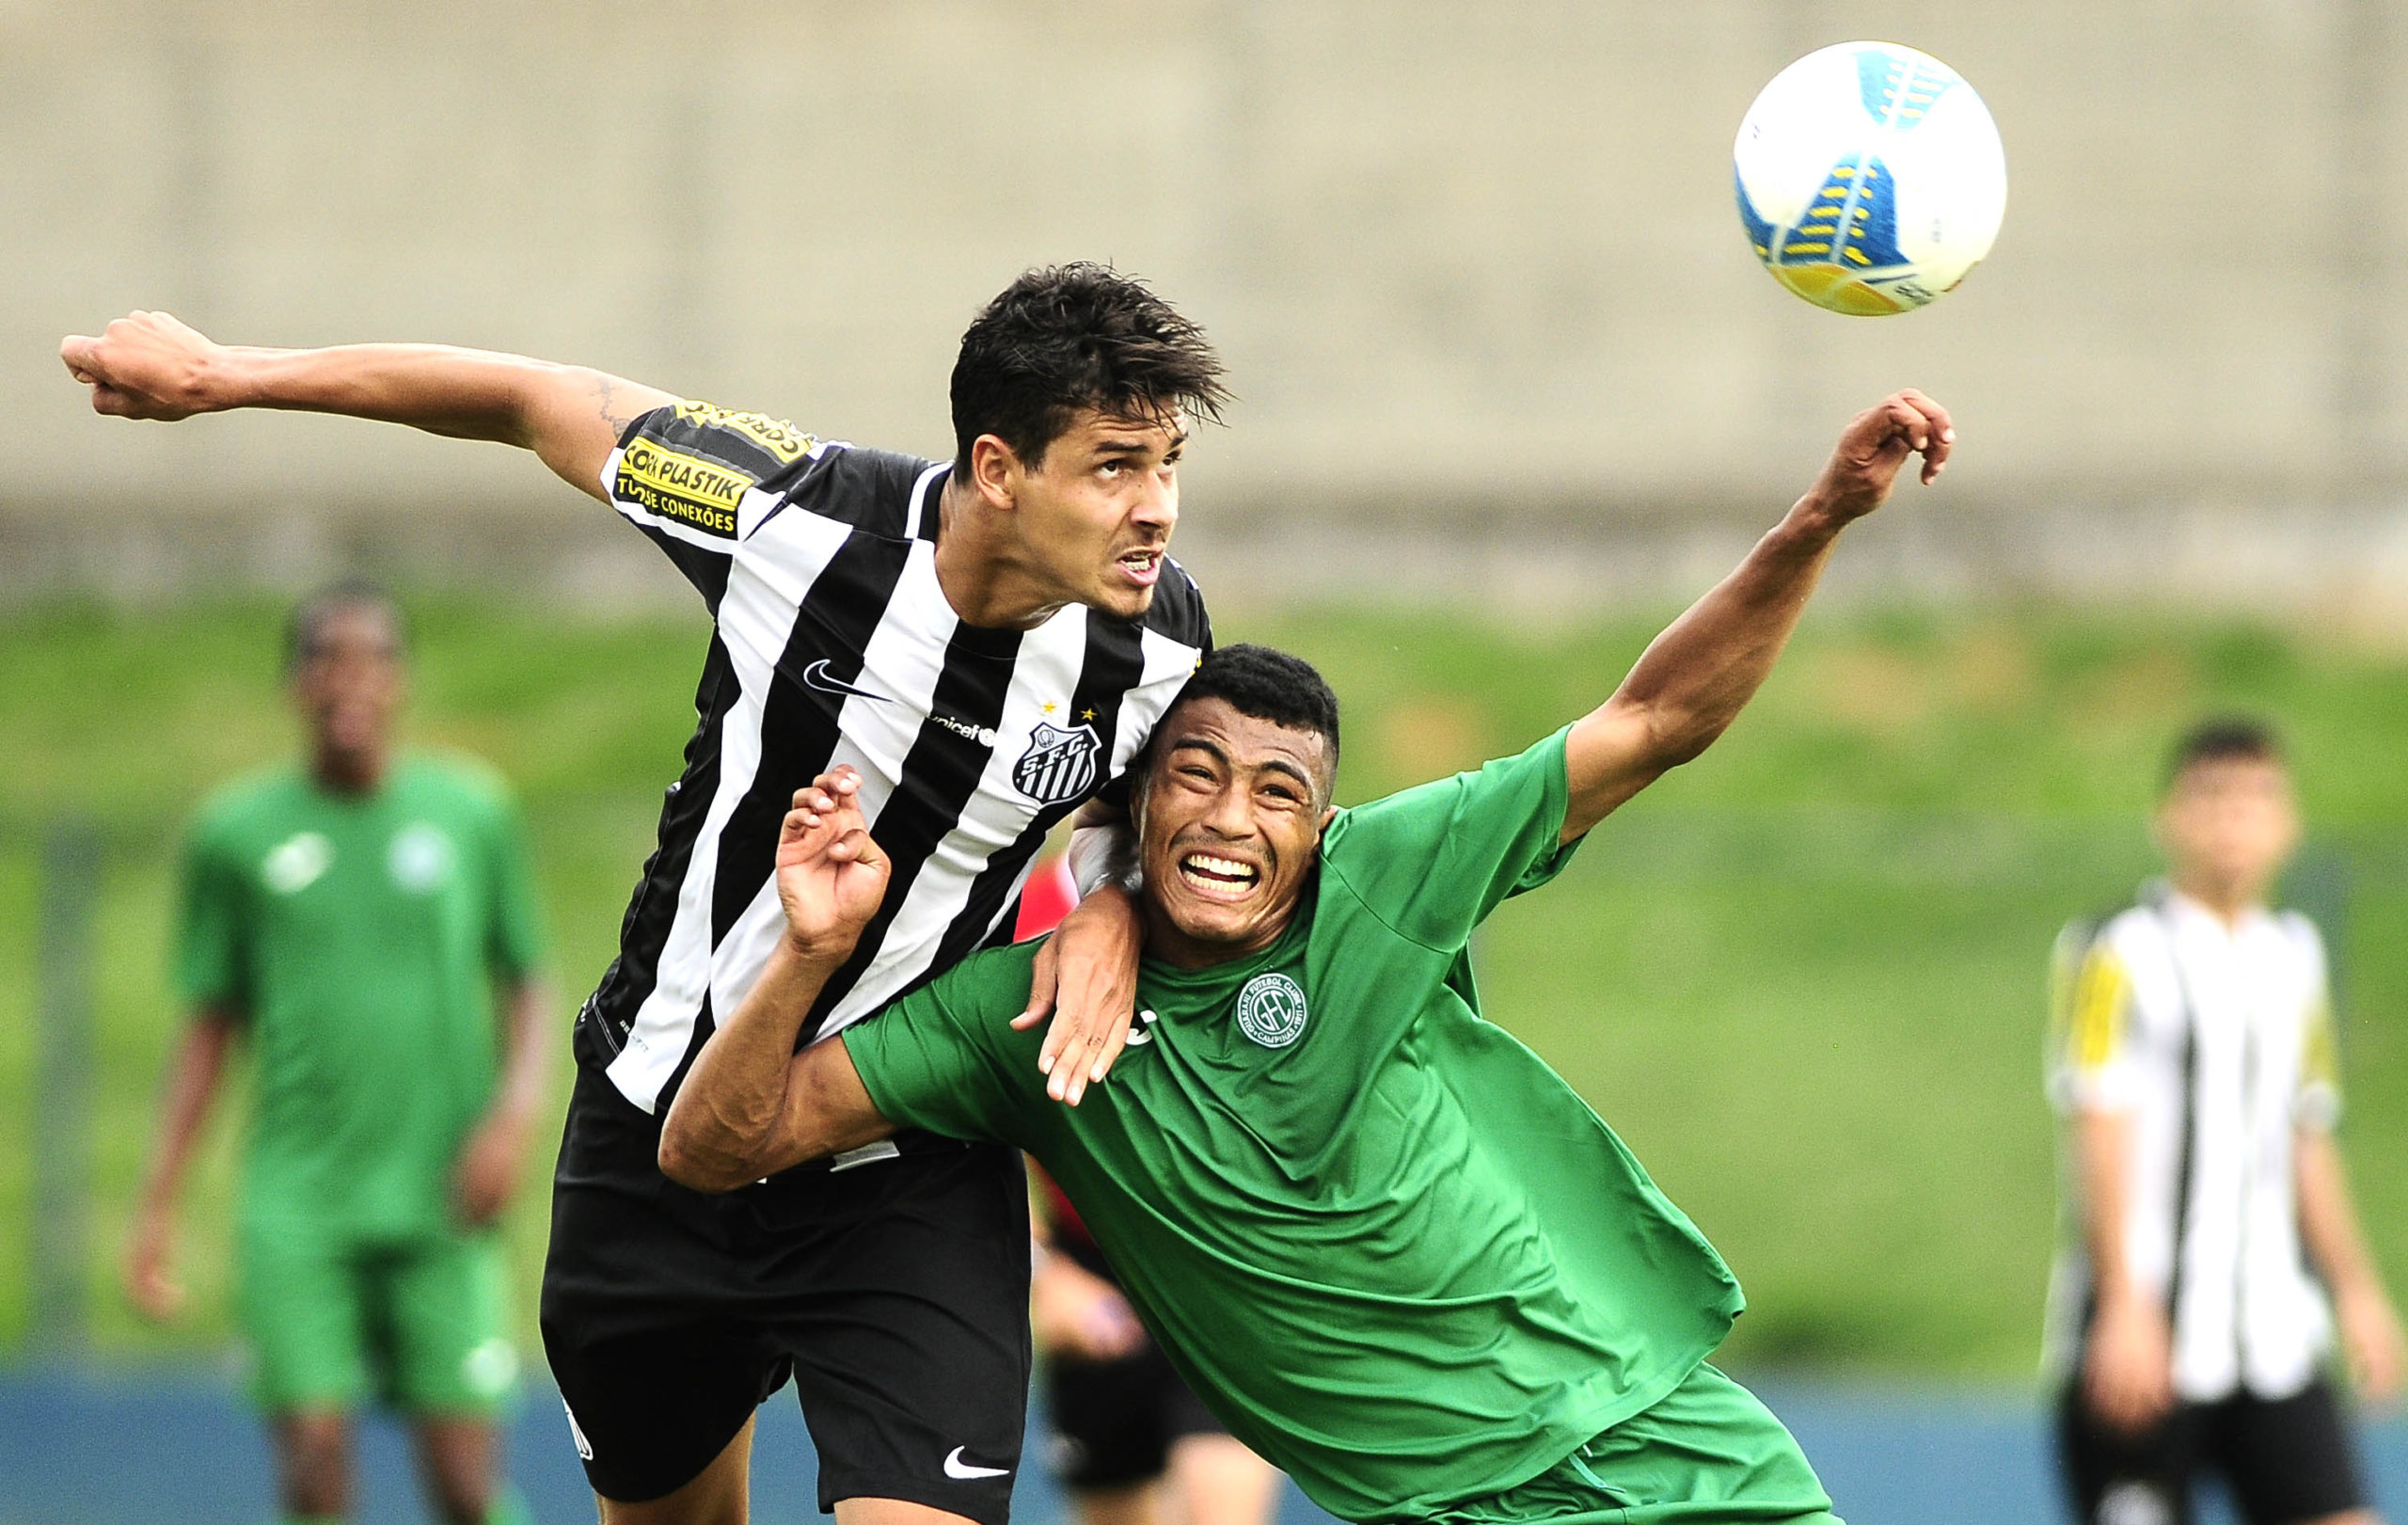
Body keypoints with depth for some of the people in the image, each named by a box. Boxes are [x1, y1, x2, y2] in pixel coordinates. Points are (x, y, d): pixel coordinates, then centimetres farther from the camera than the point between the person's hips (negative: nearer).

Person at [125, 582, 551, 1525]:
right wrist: (156, 1209, 6)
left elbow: (528, 990, 13)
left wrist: (514, 1112, -5)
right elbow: (209, 1031, 11)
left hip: (439, 1201, 0)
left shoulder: (473, 812, 4)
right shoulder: (236, 834, 4)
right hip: (298, 1199, 0)